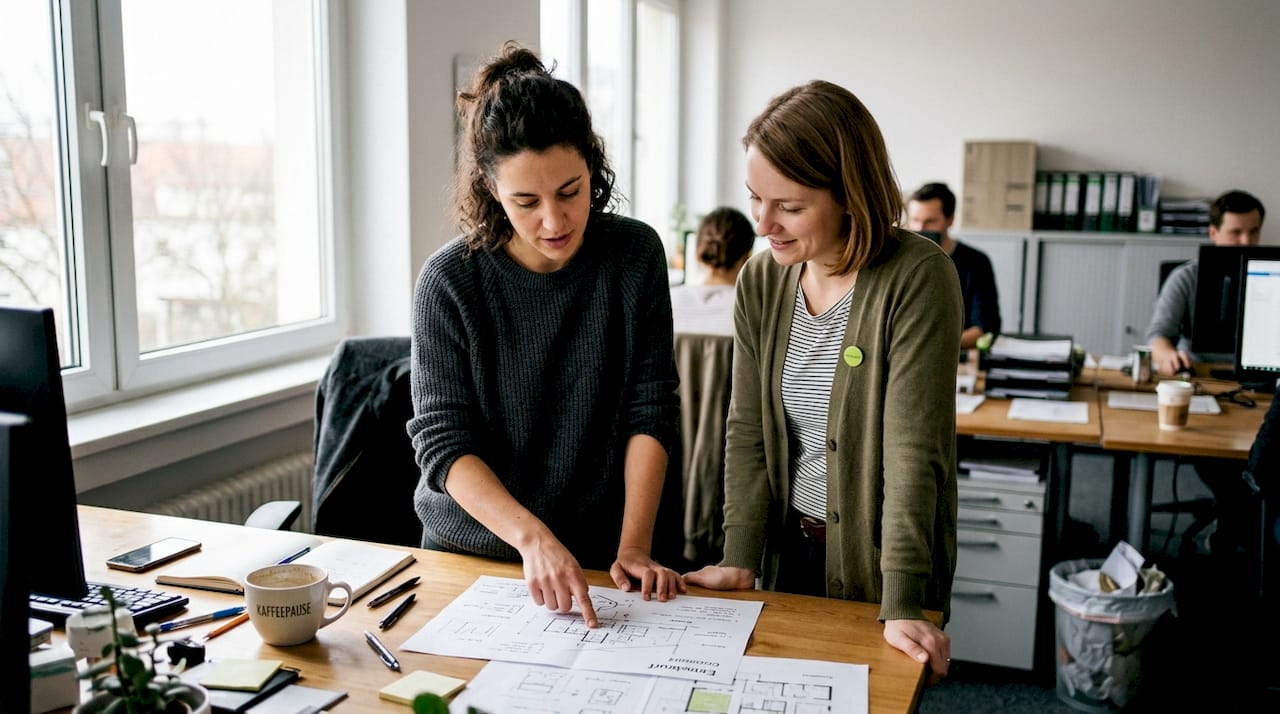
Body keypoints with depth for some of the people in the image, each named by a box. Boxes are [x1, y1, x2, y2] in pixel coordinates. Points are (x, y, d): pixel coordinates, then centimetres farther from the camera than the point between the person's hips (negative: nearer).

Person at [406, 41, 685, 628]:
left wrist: (634, 546, -14)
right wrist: (531, 536, -27)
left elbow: (651, 411, -5)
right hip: (471, 550, 0)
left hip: (598, 552, 1)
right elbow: (442, 441, -13)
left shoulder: (635, 255, -6)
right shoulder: (450, 281, -11)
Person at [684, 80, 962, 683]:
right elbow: (749, 429, -2)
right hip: (790, 551, 5)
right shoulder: (760, 280, -3)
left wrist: (901, 605, -25)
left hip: (879, 563, -5)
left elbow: (913, 449, -24)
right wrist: (739, 559, -9)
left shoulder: (918, 278, -20)